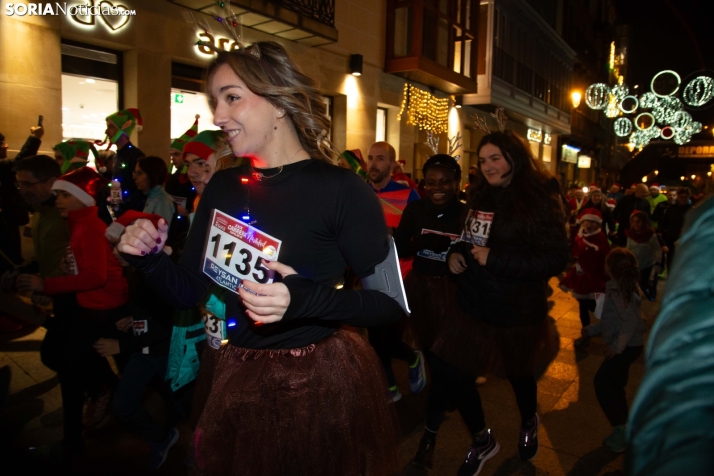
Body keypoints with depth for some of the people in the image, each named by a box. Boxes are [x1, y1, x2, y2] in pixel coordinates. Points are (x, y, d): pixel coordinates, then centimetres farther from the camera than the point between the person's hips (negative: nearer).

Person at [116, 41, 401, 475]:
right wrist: (150, 258, -12)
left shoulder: (341, 189, -16)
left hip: (321, 384, -5)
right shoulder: (223, 188, 2)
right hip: (238, 380, 6)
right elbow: (191, 291, 7)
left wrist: (306, 298, -31)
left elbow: (391, 303, -17)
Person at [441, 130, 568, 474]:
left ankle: (529, 424, 54)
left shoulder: (540, 201, -13)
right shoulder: (480, 197, 6)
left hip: (517, 312, -4)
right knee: (454, 374, 1)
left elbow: (555, 259, -21)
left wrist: (494, 259, -26)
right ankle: (482, 440, 27)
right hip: (473, 306, 5)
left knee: (518, 374, 18)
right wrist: (454, 253, -5)